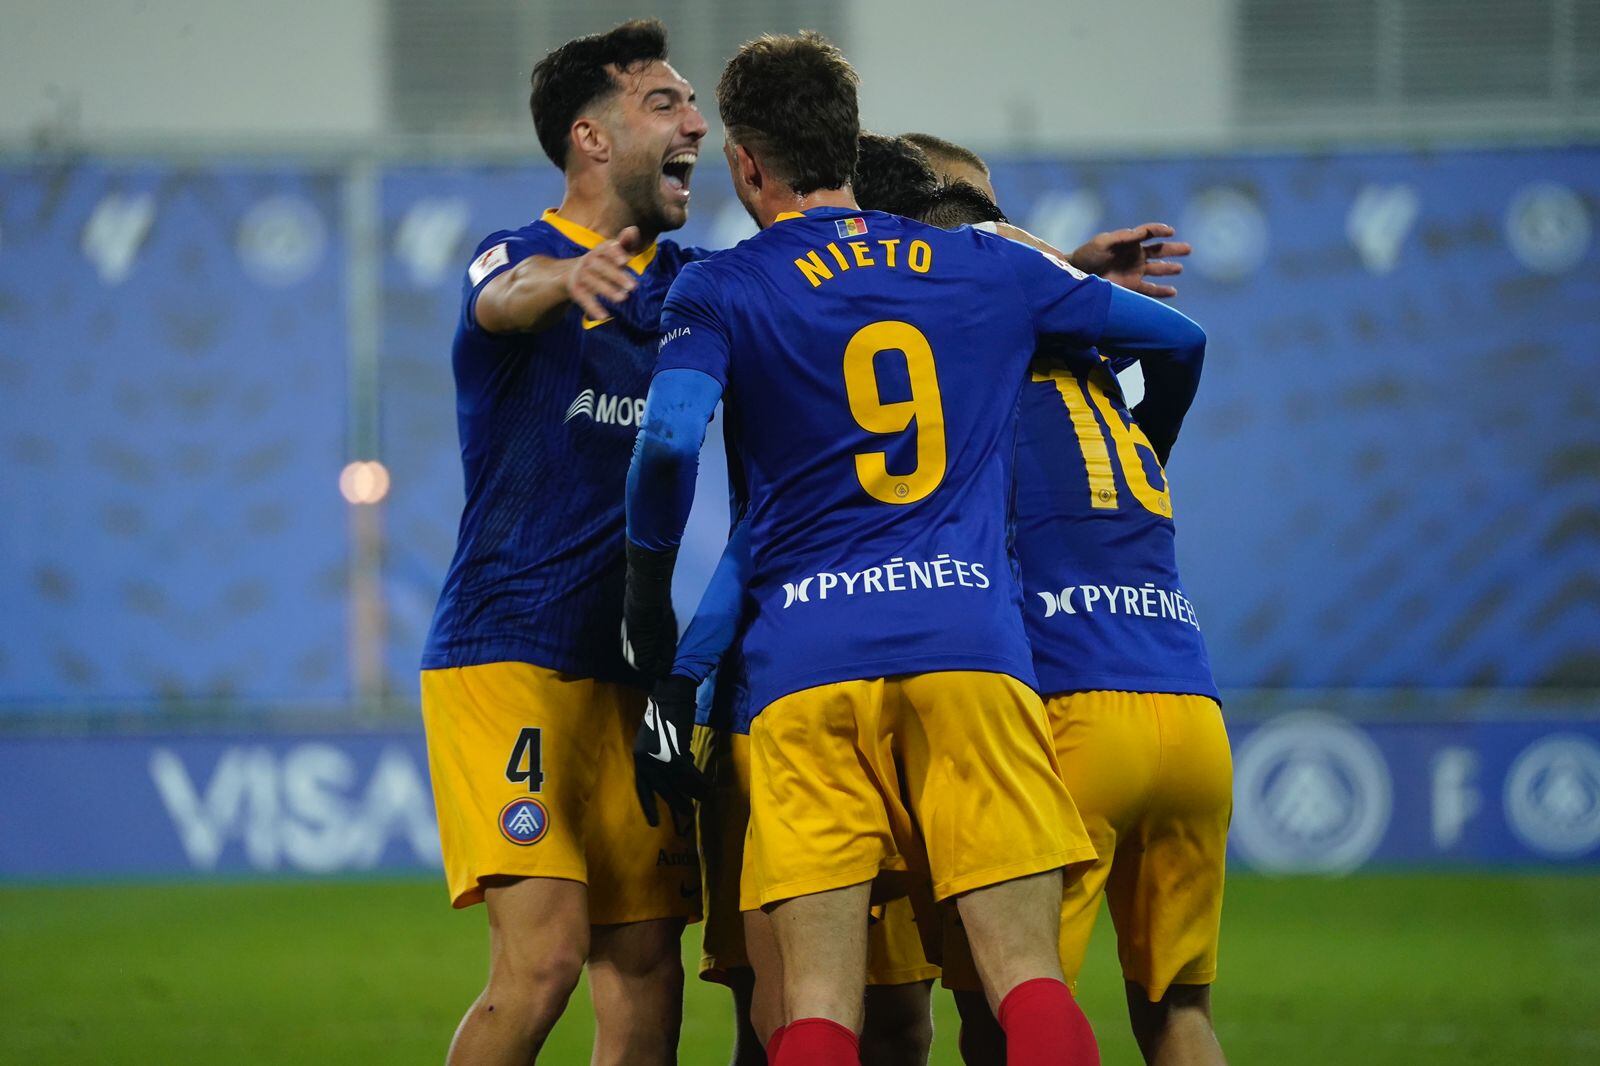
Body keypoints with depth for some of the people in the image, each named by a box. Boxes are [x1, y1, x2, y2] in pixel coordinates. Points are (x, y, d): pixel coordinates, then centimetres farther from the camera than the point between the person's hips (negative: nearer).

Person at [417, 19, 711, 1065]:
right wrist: (566, 277, -53)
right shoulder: (519, 256, -5)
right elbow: (502, 303, -28)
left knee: (646, 972, 1)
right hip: (508, 657, -6)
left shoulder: (687, 285, 14)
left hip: (627, 672, 6)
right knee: (544, 956, -18)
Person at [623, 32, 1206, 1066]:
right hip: (973, 643, 1)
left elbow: (671, 438, -11)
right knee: (1030, 980, -4)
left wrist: (649, 603, 4)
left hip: (807, 663, -1)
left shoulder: (721, 291, 8)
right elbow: (1179, 334, 30)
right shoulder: (989, 271, 18)